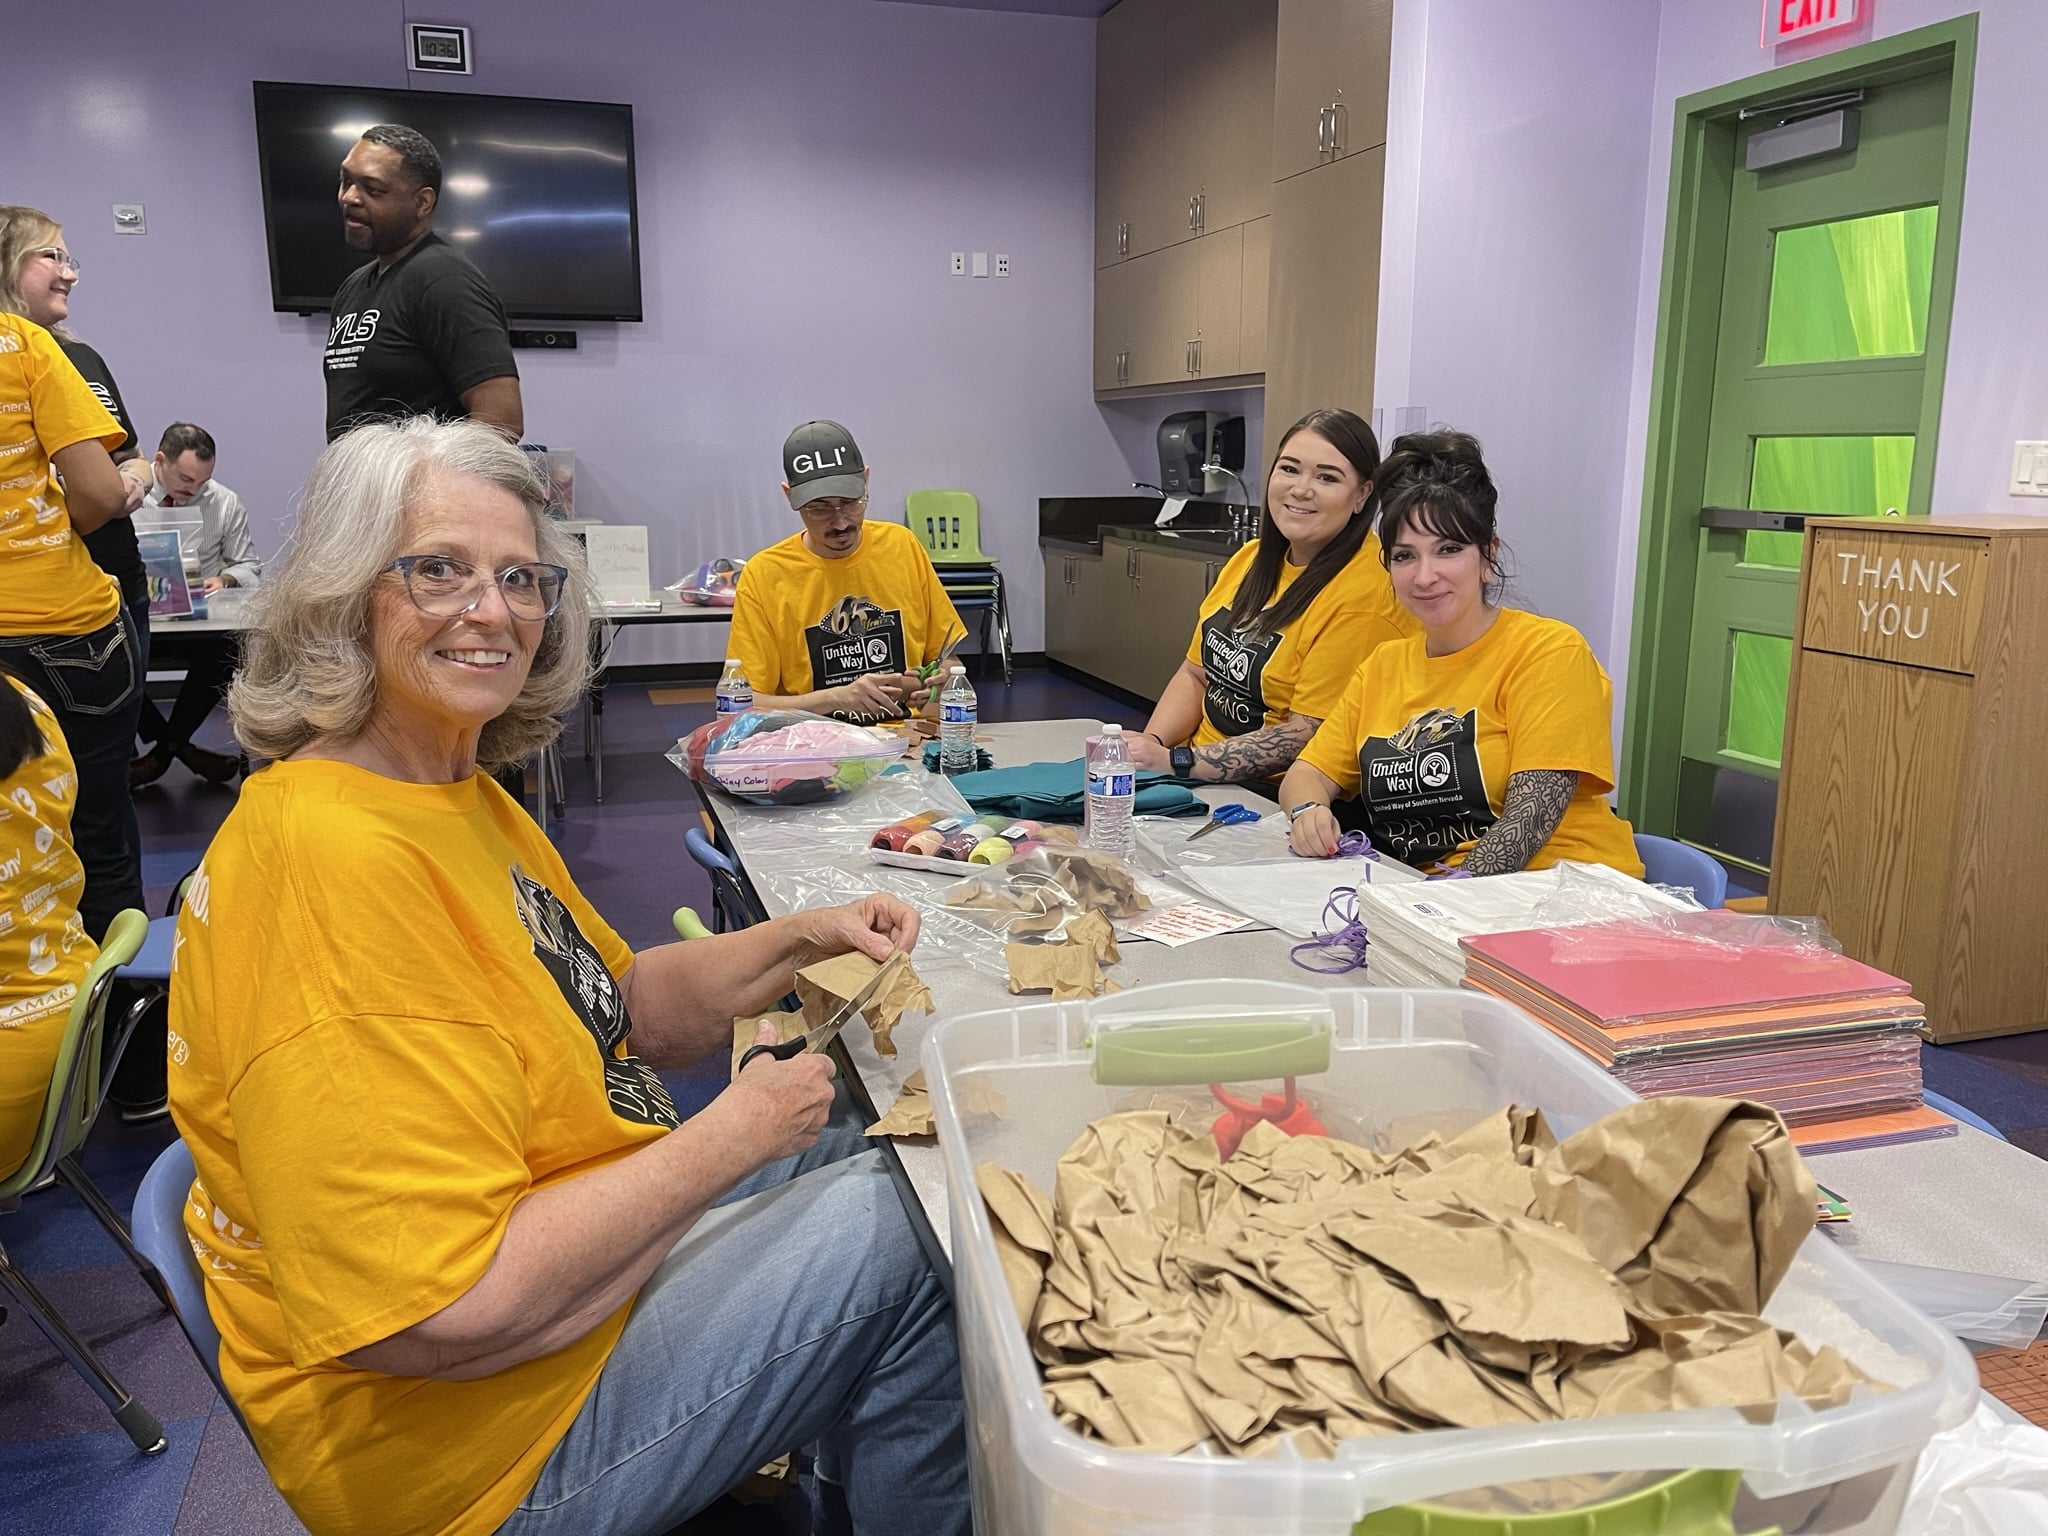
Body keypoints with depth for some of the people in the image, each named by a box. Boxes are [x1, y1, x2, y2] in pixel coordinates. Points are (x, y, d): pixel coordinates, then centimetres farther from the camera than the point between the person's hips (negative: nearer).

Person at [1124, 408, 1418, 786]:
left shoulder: (1363, 597, -17)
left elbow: (1307, 735, -19)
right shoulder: (1252, 557, 9)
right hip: (1203, 783, 7)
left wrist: (1176, 761, -21)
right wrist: (1150, 746, -5)